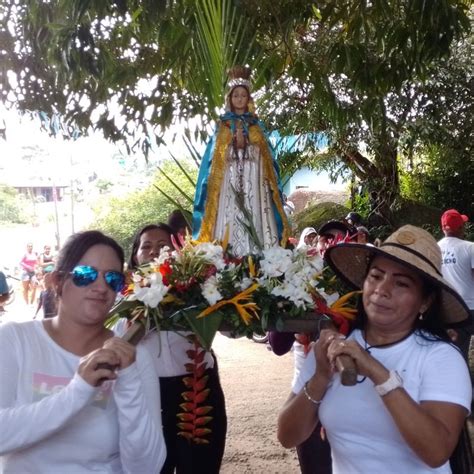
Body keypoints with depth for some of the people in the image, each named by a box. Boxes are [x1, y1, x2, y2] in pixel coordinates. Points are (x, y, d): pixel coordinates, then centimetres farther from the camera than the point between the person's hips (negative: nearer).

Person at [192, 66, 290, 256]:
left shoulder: (256, 124, 16)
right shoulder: (223, 124, 13)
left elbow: (266, 155, 11)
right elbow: (215, 155, 7)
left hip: (253, 179, 1)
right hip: (230, 179, -1)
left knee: (255, 215, -9)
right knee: (231, 216, -11)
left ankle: (257, 256, -11)